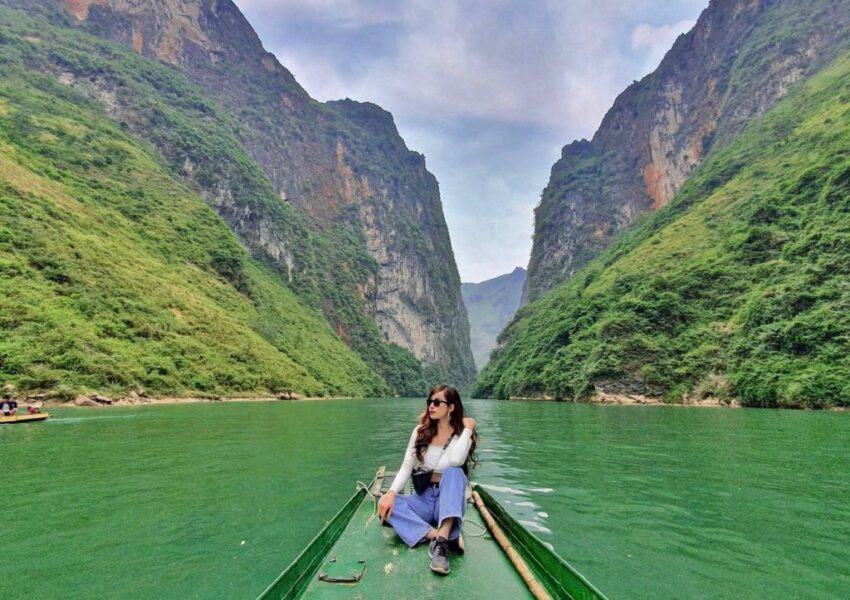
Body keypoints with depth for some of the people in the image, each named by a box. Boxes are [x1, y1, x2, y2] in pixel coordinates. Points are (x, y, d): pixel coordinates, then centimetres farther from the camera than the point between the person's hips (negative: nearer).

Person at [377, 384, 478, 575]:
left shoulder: (462, 434, -8)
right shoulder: (421, 431, 0)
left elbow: (456, 461, -30)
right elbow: (406, 467, -5)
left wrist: (467, 429, -21)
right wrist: (391, 492, -22)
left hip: (450, 501, -3)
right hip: (424, 499, 3)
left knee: (453, 472, -35)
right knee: (386, 504, -27)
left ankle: (441, 540, -44)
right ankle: (445, 537, -33)